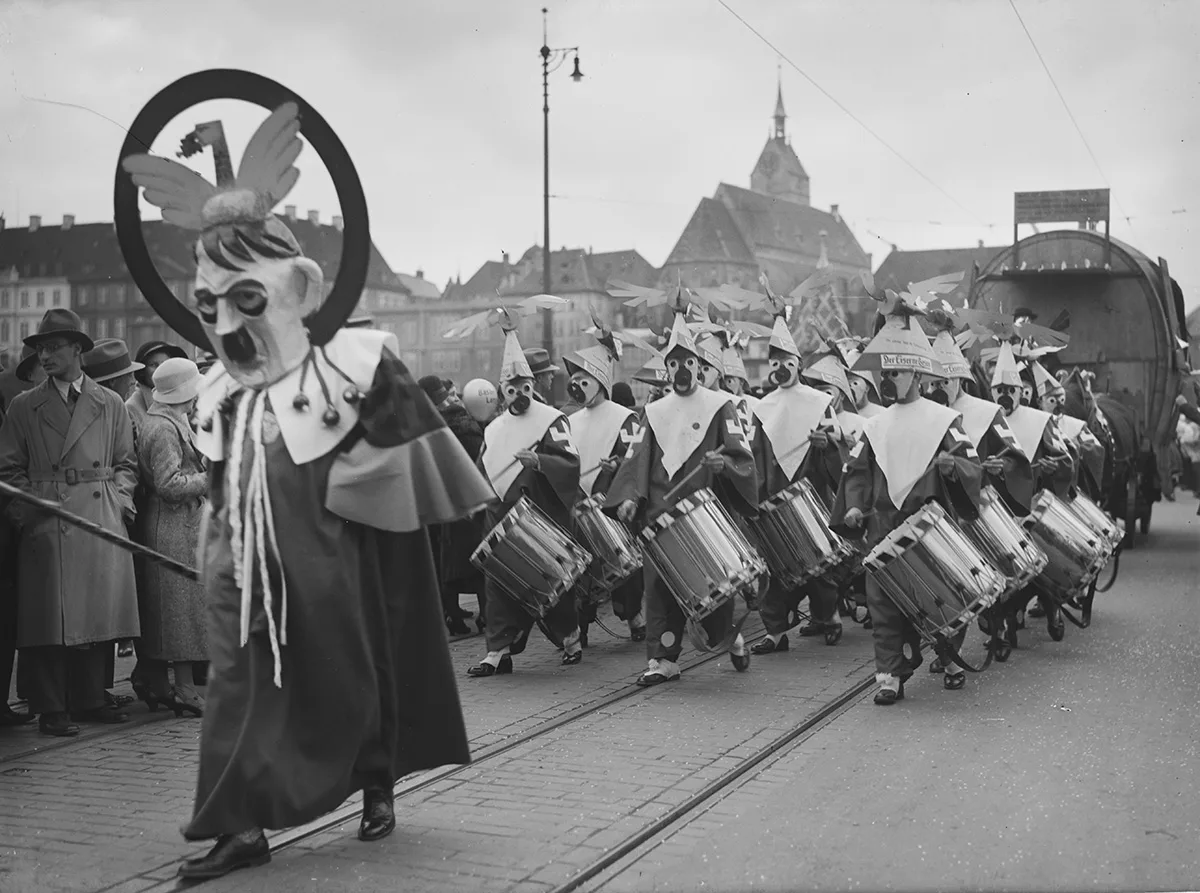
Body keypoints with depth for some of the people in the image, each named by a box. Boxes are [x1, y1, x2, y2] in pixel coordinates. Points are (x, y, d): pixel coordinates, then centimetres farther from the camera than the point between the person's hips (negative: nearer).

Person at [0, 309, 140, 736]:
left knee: (99, 612, 4)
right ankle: (51, 709, 4)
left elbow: (126, 463, 16)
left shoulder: (110, 404, 12)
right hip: (47, 526, -1)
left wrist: (120, 498, 0)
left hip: (103, 521, 2)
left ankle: (89, 700, 16)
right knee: (50, 617, -3)